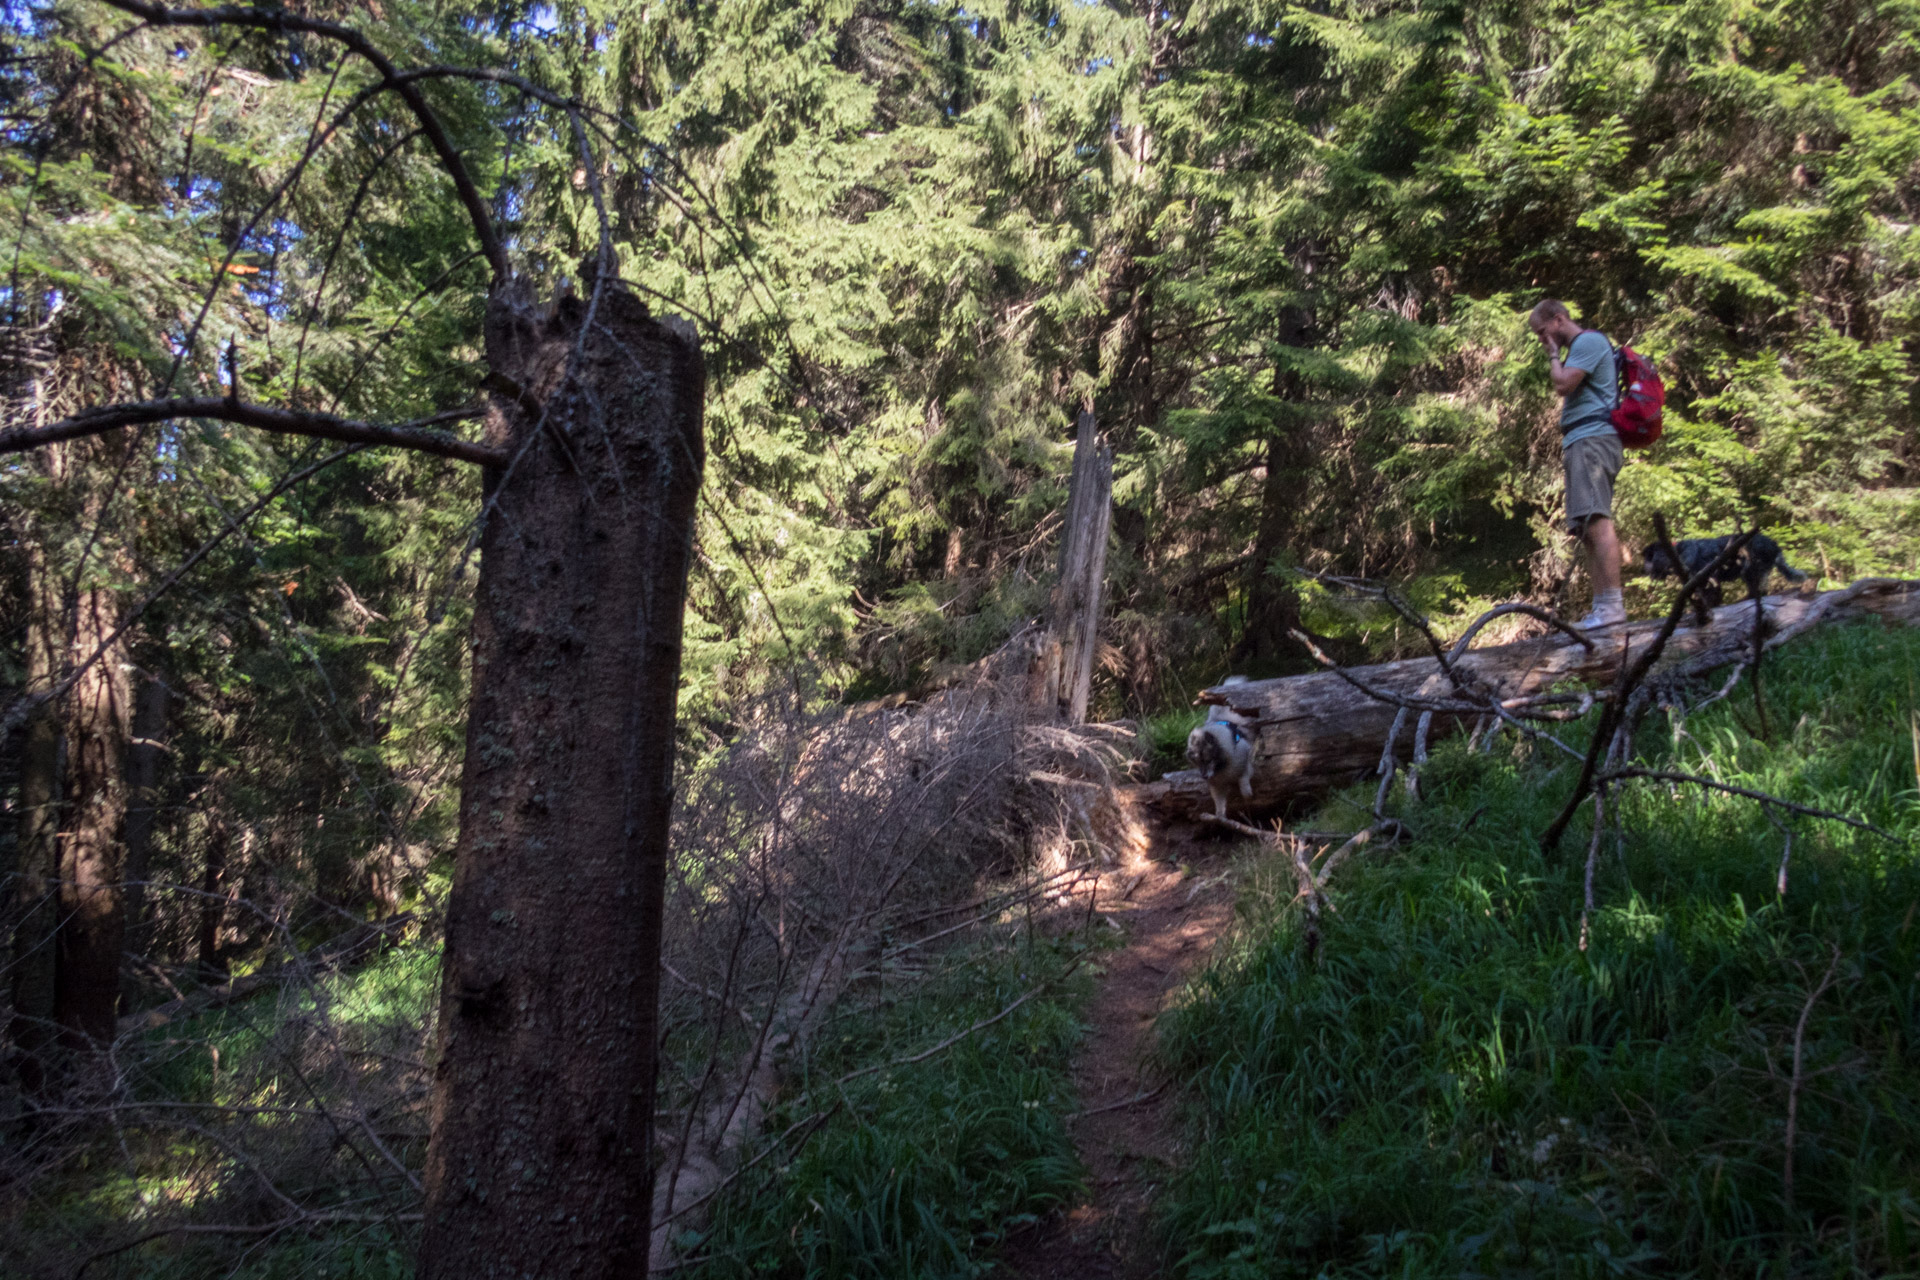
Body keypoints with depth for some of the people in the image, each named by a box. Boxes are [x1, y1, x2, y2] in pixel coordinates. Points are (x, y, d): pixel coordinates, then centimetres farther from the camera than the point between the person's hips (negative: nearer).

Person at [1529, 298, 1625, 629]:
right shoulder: (1581, 346, 28)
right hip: (1584, 443, 11)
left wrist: (1553, 355, 1)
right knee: (1589, 528, 7)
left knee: (1597, 521, -20)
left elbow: (1563, 384, -16)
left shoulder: (1588, 342, -4)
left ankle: (1611, 605, -28)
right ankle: (1601, 606, 7)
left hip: (1592, 440, -11)